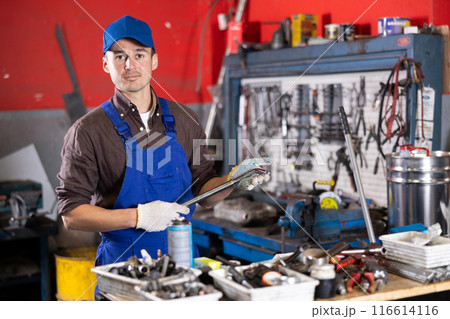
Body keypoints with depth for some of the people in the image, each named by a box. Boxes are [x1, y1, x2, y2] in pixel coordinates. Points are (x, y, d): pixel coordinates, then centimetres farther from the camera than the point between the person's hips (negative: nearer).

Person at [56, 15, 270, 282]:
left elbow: (204, 195, 13)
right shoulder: (88, 132, -5)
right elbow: (71, 214, -7)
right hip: (123, 264, -3)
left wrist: (233, 180, -7)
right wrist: (138, 216, -18)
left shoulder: (184, 120, 8)